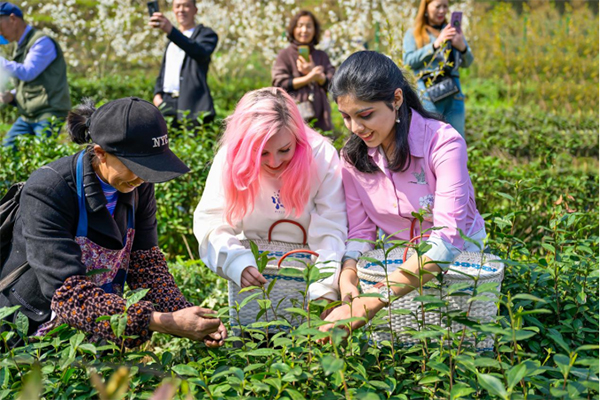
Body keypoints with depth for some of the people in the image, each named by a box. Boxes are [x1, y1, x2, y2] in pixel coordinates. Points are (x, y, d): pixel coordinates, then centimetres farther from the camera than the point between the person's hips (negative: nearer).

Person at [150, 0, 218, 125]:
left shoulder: (206, 34, 3)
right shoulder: (172, 39, 26)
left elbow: (200, 53, -21)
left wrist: (170, 30, -33)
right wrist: (157, 94, 8)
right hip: (166, 103, 6)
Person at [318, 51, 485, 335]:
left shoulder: (443, 144, -23)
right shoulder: (352, 155, -5)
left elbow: (446, 240, -32)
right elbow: (360, 231, -2)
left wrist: (371, 304, -41)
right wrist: (348, 275, -27)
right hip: (396, 263, 5)